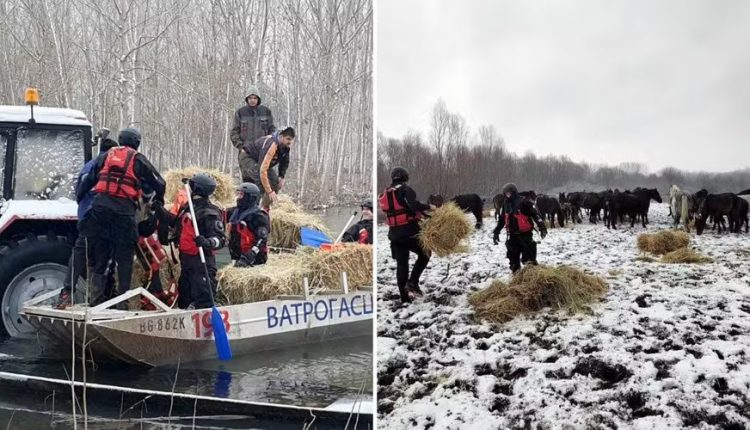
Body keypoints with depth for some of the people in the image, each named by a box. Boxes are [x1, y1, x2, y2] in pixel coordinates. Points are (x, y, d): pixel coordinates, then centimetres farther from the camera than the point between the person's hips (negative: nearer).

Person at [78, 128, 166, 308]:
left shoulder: (105, 156, 17)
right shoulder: (138, 160, 8)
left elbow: (88, 180, 16)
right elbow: (159, 183, 12)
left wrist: (79, 198, 27)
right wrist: (158, 199, 31)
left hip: (100, 206, 3)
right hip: (124, 210, -3)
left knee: (100, 254, 10)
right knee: (124, 256, 3)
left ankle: (96, 297, 8)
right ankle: (122, 299, 3)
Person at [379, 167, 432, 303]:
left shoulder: (385, 194, 15)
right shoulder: (405, 189, -8)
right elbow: (414, 205, -24)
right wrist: (428, 207, -11)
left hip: (394, 233, 6)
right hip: (410, 231, -6)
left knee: (401, 264, 10)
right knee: (424, 254, 14)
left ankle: (404, 298, 11)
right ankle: (412, 282, -2)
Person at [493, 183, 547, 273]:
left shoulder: (524, 202, -11)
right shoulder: (506, 205, 10)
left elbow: (535, 214, -14)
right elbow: (501, 220, 20)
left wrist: (542, 227, -21)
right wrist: (496, 232, 20)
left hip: (525, 233, -6)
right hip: (513, 234, 6)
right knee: (513, 255, 6)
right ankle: (515, 271, 15)